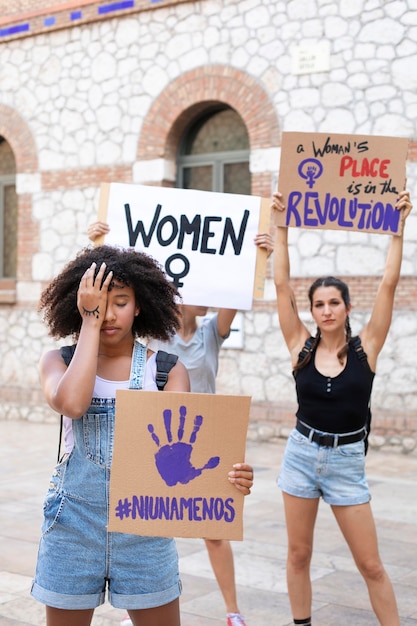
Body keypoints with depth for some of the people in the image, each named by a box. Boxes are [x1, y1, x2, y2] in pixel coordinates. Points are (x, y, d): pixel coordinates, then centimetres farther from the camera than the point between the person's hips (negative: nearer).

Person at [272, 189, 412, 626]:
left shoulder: (365, 347, -5)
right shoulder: (301, 347, -2)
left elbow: (389, 283, -10)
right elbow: (282, 284, -6)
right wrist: (282, 226, -7)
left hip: (347, 462, -2)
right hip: (301, 455, 2)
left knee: (370, 565, 2)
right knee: (298, 554, 11)